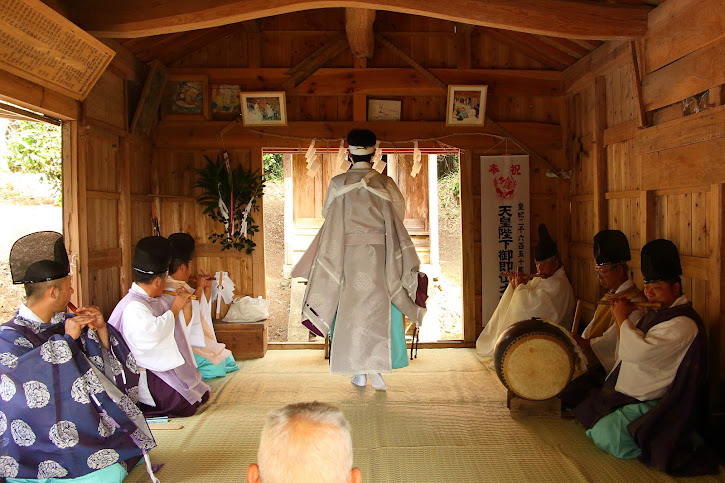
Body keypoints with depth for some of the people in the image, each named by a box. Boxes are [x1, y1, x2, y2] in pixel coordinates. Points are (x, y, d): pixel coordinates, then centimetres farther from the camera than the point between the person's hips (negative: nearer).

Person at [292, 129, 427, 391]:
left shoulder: (338, 183, -3)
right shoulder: (384, 183, -1)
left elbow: (327, 212, 7)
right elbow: (399, 212, 7)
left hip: (348, 253, 0)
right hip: (378, 254, 0)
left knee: (351, 307, 7)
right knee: (378, 306, 6)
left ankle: (359, 372, 11)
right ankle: (375, 366, -3)